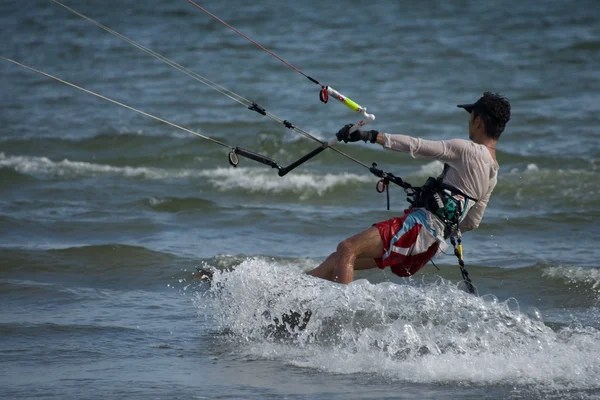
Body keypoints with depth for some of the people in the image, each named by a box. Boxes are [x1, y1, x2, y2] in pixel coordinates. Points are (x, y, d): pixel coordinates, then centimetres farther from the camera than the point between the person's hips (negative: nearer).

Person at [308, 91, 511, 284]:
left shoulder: (467, 150, -8)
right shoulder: (492, 173, 18)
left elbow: (417, 146, -16)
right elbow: (472, 222, 24)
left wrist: (371, 136, -18)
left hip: (423, 224, -9)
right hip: (436, 240, 9)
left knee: (347, 250, -18)